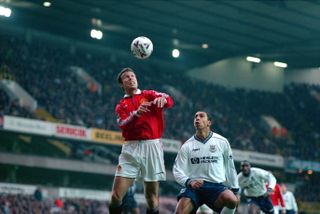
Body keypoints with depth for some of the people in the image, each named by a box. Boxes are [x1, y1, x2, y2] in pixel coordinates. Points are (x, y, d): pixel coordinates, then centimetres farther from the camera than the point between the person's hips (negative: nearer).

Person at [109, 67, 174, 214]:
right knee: (116, 197, -9)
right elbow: (123, 124, -6)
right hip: (131, 148, 1)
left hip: (152, 146, -1)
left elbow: (169, 101, -8)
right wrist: (137, 113, -26)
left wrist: (162, 98, -33)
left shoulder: (149, 95, 12)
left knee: (152, 196, 1)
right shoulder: (121, 106, 15)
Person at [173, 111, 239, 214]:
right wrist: (189, 182, -15)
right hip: (194, 186, 0)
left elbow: (230, 168, 14)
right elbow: (177, 171, 5)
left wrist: (234, 190, 15)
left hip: (216, 186, 0)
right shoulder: (187, 146, 7)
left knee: (232, 200, -32)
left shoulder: (222, 142, 7)